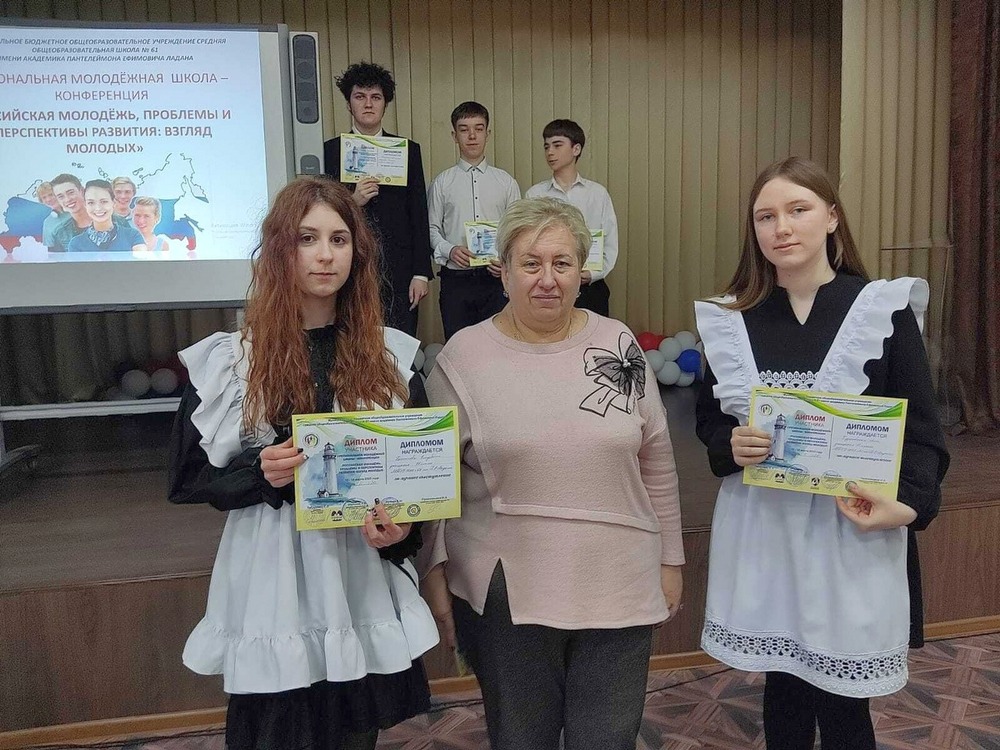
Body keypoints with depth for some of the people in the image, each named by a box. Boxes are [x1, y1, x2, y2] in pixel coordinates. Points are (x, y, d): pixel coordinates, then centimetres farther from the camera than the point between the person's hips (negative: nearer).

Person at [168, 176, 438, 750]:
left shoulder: (391, 356, 1)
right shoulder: (228, 359, -4)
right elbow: (191, 478, 0)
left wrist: (401, 529, -11)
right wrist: (261, 475, -18)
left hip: (363, 580, 2)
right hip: (274, 586, -2)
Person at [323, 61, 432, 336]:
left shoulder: (408, 150, 10)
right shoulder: (329, 151, 6)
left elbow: (419, 215, 6)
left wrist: (421, 273, 0)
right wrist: (351, 202, -14)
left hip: (398, 273, 1)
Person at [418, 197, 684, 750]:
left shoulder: (618, 344, 0)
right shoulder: (464, 355, -6)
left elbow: (656, 461, 6)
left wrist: (670, 558, 8)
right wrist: (433, 570, -3)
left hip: (618, 587, 2)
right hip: (505, 591, -1)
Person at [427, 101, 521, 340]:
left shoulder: (506, 182, 8)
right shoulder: (441, 183, 6)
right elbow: (432, 229, 6)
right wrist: (449, 250, -13)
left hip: (497, 278, 1)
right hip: (455, 278, 0)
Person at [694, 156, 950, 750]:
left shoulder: (884, 308, -4)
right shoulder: (731, 319, 2)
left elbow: (922, 428, -3)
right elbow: (709, 418, 10)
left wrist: (909, 503, -21)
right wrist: (731, 445, -12)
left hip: (853, 530, -2)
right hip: (762, 528, 3)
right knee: (784, 686, 15)